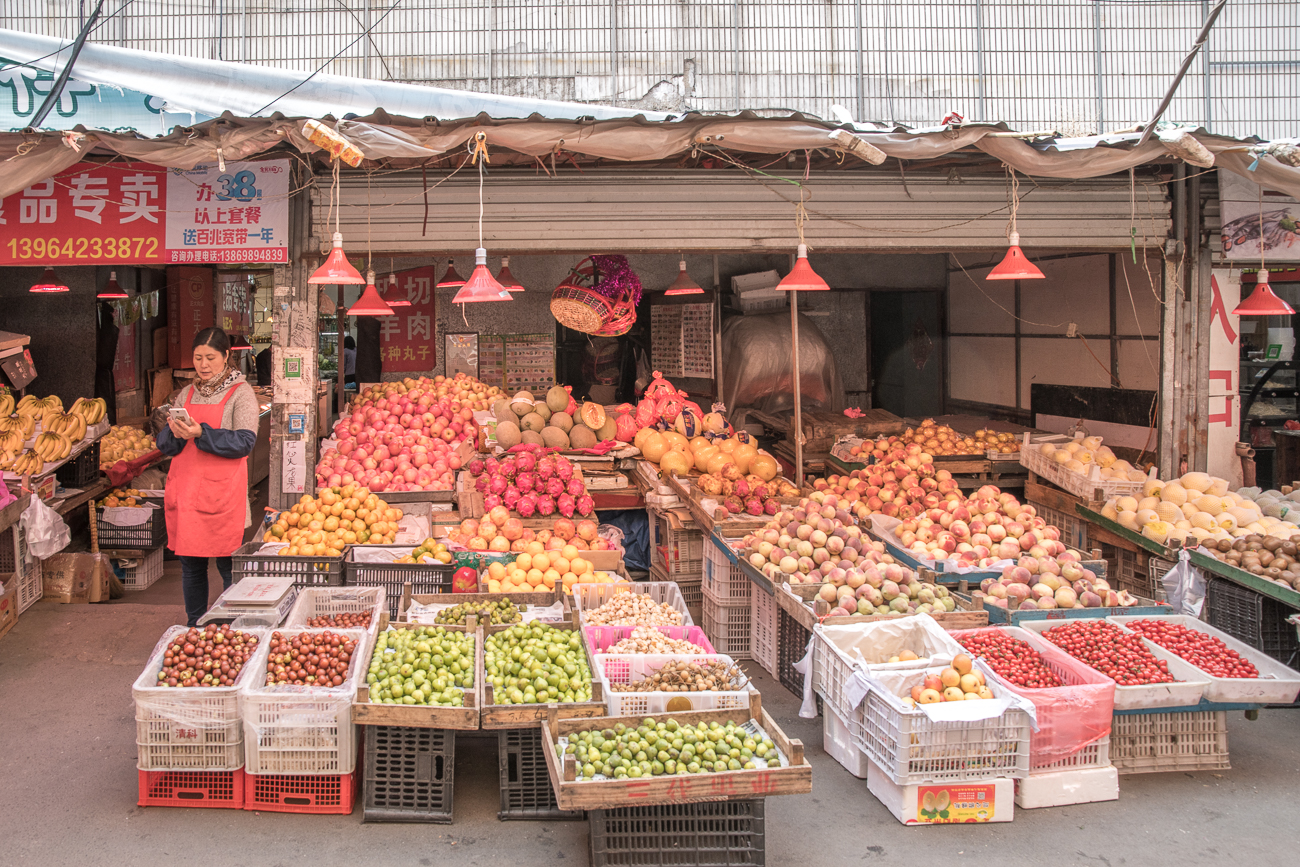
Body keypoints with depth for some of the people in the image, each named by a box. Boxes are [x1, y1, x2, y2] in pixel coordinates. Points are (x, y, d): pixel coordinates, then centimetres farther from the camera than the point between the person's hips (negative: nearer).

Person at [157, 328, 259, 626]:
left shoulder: (241, 393, 0)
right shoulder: (186, 394, 15)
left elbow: (244, 442, -12)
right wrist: (175, 433, -11)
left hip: (223, 493, -5)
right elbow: (164, 445, 12)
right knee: (191, 567, 11)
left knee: (229, 568, -3)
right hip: (185, 492, 5)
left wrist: (201, 433, -22)